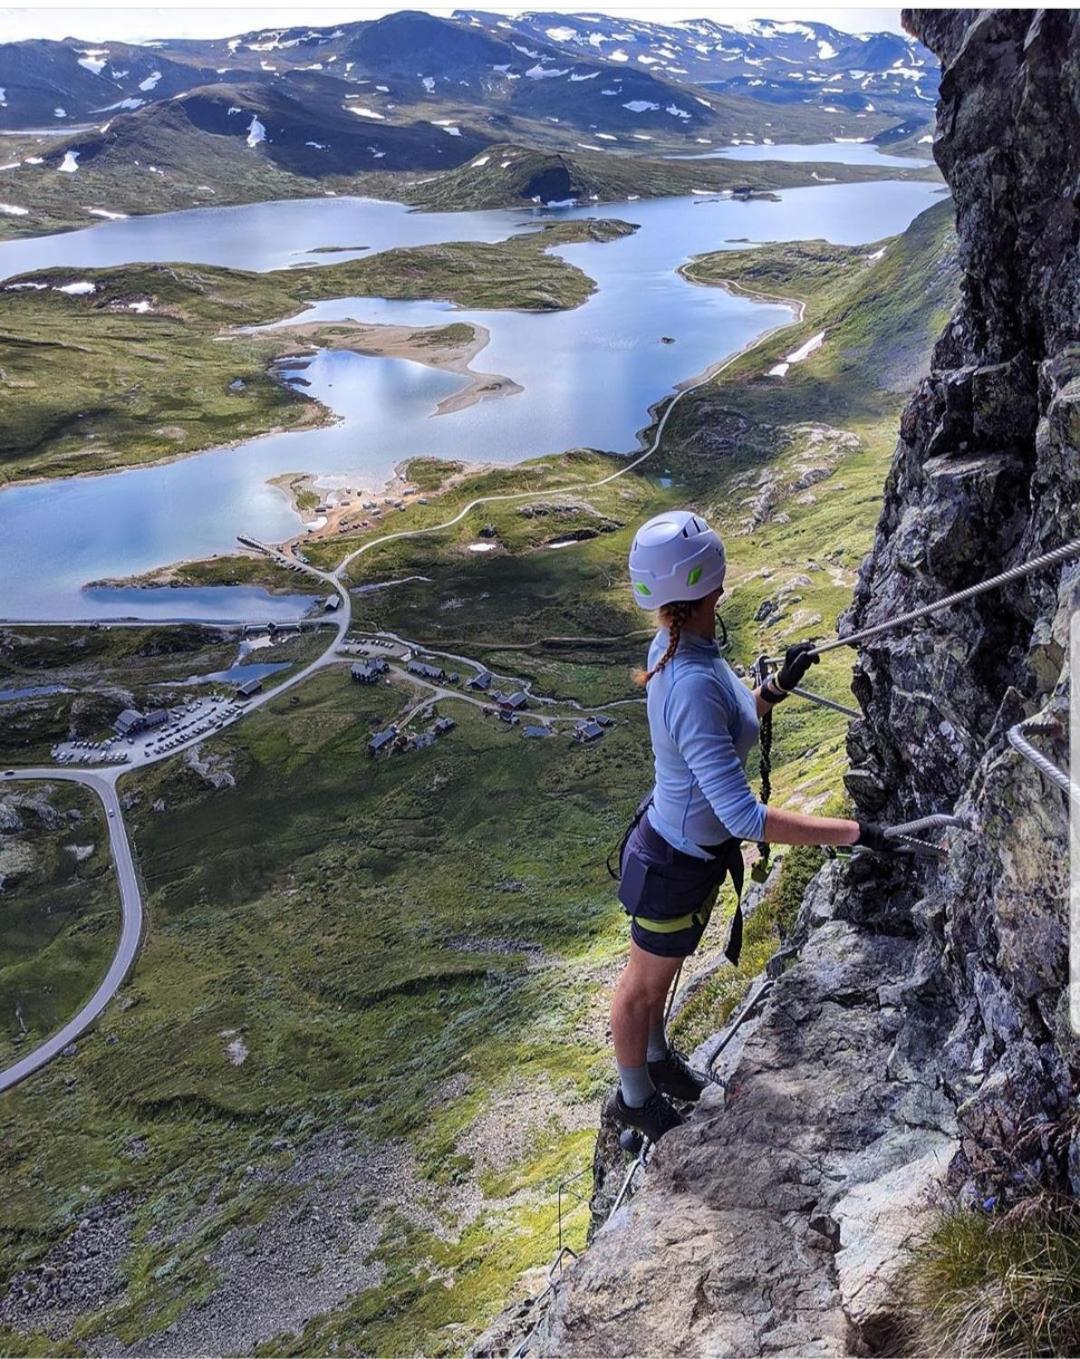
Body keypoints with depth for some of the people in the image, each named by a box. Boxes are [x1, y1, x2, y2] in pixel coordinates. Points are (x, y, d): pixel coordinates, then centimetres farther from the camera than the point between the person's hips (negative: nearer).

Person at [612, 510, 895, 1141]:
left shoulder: (679, 647, -9)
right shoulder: (691, 685, -38)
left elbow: (726, 725, 9)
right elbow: (744, 815, -38)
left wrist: (780, 685, -2)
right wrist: (856, 833, -34)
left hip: (698, 846, 8)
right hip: (676, 865, -8)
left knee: (665, 967, 32)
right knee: (644, 983, 19)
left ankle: (656, 1056, 59)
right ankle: (635, 1097, 46)